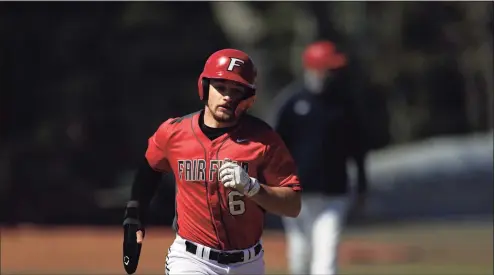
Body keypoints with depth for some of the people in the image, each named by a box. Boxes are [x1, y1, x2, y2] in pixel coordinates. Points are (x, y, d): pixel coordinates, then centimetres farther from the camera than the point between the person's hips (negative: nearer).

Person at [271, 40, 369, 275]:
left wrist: (362, 186, 13)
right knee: (300, 255, 9)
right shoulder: (290, 100, -5)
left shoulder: (343, 101, 3)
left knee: (326, 256, -9)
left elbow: (356, 146, 12)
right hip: (297, 192, -1)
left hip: (334, 193, 1)